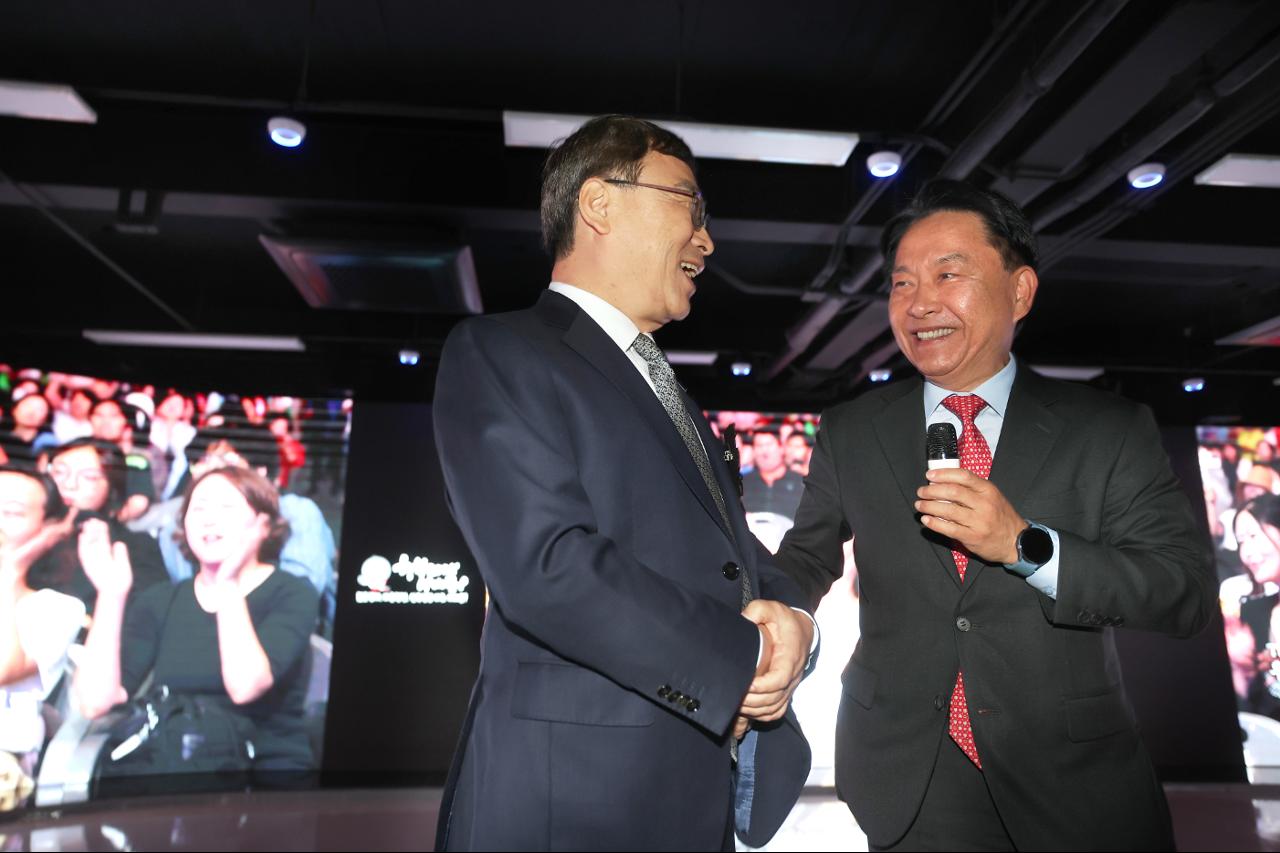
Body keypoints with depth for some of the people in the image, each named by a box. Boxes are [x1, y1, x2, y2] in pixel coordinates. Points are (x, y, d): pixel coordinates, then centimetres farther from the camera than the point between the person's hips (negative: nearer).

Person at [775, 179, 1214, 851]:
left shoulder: (1112, 430, -5)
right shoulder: (847, 434, 0)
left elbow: (1190, 593, -10)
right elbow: (806, 560, 3)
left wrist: (1024, 544, -25)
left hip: (1074, 787, 0)